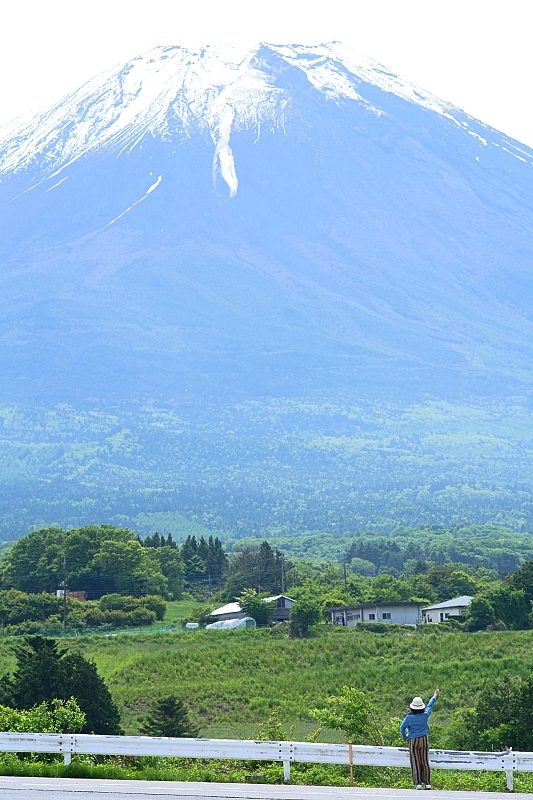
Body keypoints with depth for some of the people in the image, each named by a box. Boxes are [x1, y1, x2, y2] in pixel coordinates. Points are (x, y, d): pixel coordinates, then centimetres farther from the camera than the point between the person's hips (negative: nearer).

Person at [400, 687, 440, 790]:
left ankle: (418, 783, -3)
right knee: (425, 762, 6)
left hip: (413, 741, -2)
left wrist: (405, 738, 12)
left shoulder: (409, 717, -9)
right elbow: (430, 706, 11)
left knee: (416, 762, 1)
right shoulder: (425, 715, -4)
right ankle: (427, 783, 4)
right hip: (423, 740, 2)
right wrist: (435, 696, 28)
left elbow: (402, 728, -5)